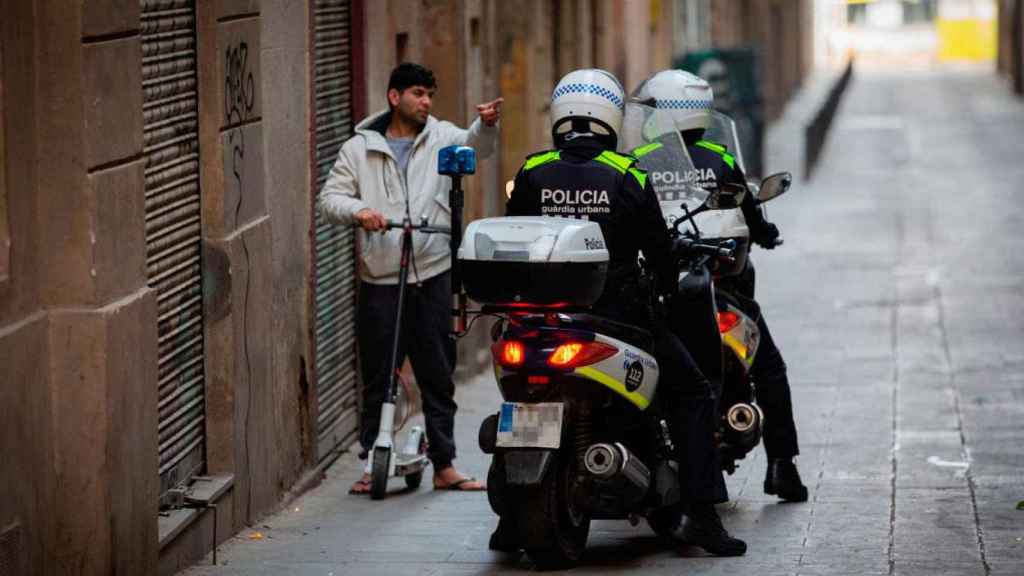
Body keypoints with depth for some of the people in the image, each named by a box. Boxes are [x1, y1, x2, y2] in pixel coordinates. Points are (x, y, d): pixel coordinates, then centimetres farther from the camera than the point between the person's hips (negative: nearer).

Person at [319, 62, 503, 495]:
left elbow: (474, 146, -11)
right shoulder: (359, 149, 6)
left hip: (433, 277, 1)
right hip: (379, 281, -1)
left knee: (438, 376, 6)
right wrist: (359, 210, -18)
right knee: (377, 378, 4)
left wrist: (486, 125, -34)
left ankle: (444, 466, 12)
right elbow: (330, 198, 3)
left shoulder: (440, 137, 7)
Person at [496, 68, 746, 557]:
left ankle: (510, 518, 16)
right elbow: (660, 251, 1)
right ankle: (703, 516, 1)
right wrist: (669, 285, 21)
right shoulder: (628, 176, -5)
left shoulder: (531, 174, 1)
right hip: (618, 311, -3)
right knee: (692, 395, 10)